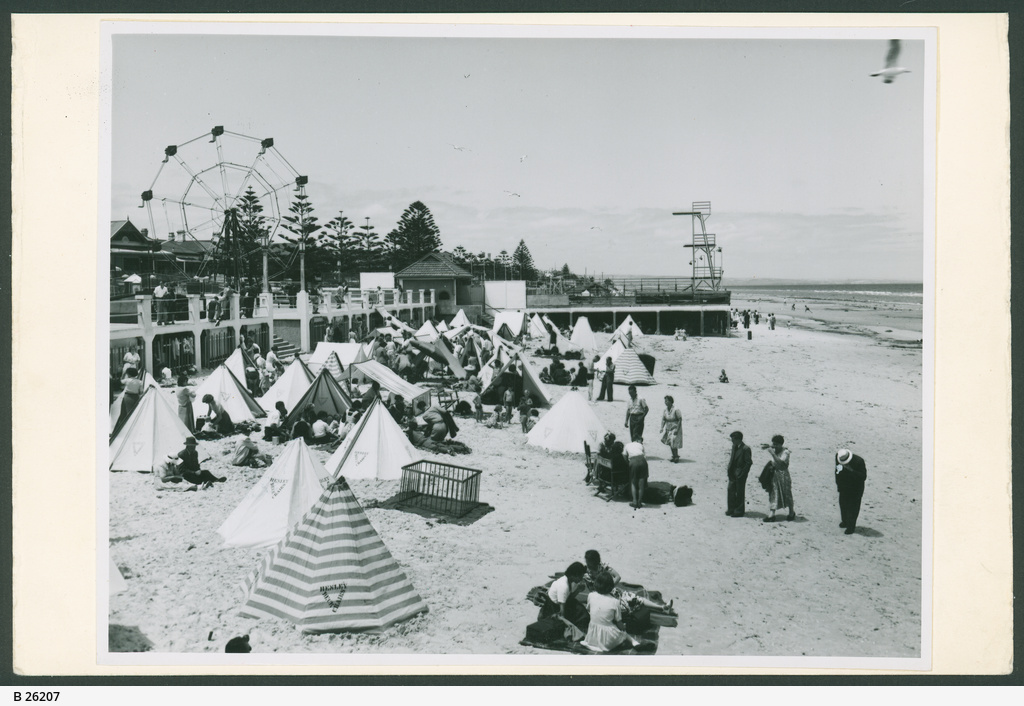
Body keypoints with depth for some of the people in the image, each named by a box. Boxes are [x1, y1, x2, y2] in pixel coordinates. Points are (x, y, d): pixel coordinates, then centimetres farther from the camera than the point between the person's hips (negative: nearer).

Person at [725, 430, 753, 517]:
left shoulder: (745, 449, -17)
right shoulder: (734, 446, 9)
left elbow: (748, 462, -16)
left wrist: (742, 473, -17)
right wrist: (729, 469, 7)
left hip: (740, 474, -8)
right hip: (733, 473, 8)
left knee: (740, 492, 2)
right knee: (731, 490, 10)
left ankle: (739, 511, 12)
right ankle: (731, 509, 22)